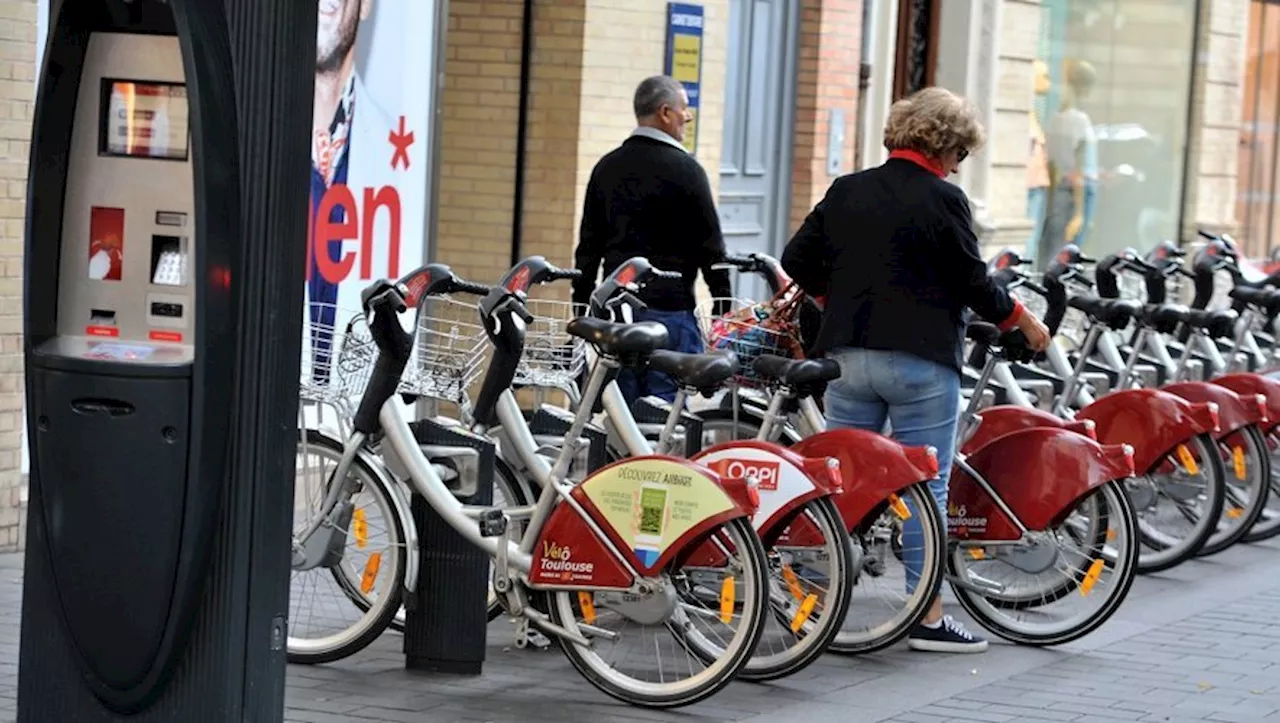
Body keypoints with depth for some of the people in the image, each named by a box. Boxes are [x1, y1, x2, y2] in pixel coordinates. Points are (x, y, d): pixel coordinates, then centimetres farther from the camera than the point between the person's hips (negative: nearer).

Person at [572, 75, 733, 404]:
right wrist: (724, 306, 0)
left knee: (622, 402, 8)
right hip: (669, 307, -6)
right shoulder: (684, 169, -7)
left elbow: (588, 246, 14)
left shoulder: (607, 167, 12)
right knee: (667, 405, -7)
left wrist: (581, 304, 19)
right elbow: (711, 246, -7)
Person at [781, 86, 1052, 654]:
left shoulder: (846, 191, 7)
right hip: (920, 361, -5)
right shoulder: (943, 201, -9)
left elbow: (797, 259, 7)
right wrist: (1022, 320, 10)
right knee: (924, 487, 1)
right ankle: (927, 617, 3)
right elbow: (973, 285, -6)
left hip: (847, 354, 5)